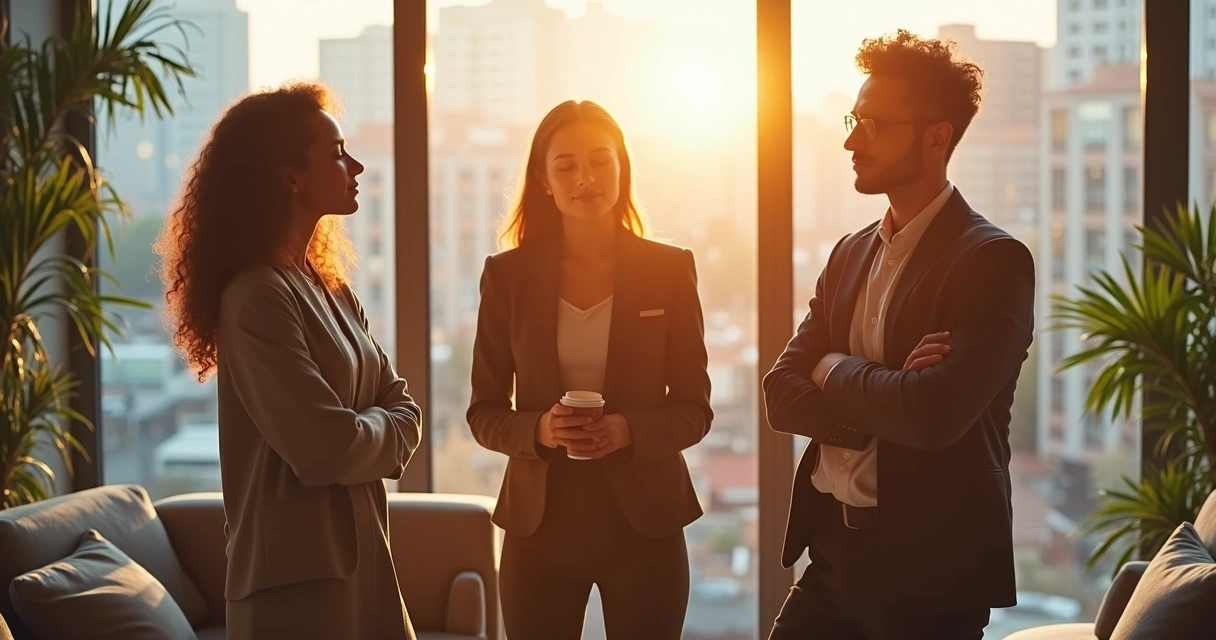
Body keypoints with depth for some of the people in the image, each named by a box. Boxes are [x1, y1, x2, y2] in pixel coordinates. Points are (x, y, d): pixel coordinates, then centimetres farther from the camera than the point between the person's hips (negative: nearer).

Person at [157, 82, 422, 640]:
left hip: (357, 551, 8)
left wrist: (367, 435, -11)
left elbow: (402, 409, 9)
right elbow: (329, 447, -24)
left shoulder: (331, 288, 10)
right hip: (298, 572, -8)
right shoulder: (257, 297, -18)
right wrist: (379, 431, -4)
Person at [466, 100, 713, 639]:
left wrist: (630, 431, -18)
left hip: (643, 521, 0)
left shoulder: (669, 270, -1)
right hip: (540, 523, 1)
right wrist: (538, 429, -17)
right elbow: (483, 413, 3)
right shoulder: (508, 275, 1)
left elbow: (695, 409, 1)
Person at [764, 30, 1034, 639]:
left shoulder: (994, 260, -12)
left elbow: (935, 415, -25)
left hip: (929, 568, -6)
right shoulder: (850, 254, 10)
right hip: (833, 550, 6)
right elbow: (781, 396, 3)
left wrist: (835, 372, -8)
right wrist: (883, 397, -15)